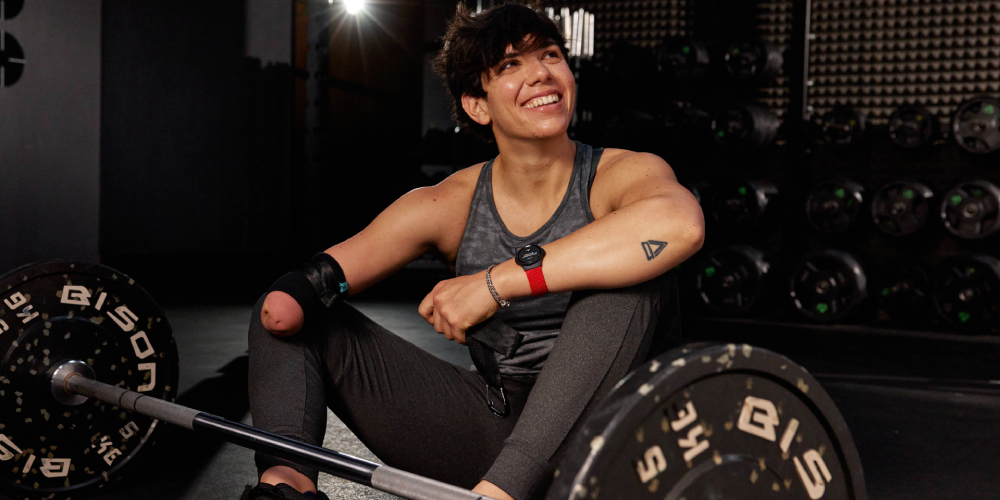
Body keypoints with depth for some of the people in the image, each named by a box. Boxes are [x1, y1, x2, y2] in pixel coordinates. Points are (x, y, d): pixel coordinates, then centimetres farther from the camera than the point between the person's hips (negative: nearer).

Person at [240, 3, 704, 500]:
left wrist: (499, 281, -34)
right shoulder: (450, 205, 1)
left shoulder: (621, 175, -8)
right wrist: (295, 293, -30)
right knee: (286, 313, 0)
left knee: (634, 280, -32)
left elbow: (681, 222, -36)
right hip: (489, 432, 4)